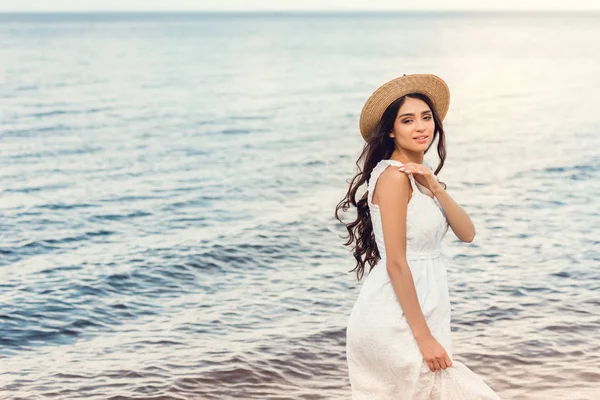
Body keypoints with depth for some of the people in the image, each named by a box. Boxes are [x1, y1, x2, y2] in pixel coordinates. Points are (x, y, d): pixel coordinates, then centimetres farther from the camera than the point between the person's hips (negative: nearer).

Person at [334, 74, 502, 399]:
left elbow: (467, 234, 3)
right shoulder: (394, 176, -15)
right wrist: (424, 337, -20)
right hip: (396, 324, -9)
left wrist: (434, 187, -11)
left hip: (406, 319, 9)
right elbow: (396, 263, -19)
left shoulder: (420, 176, 12)